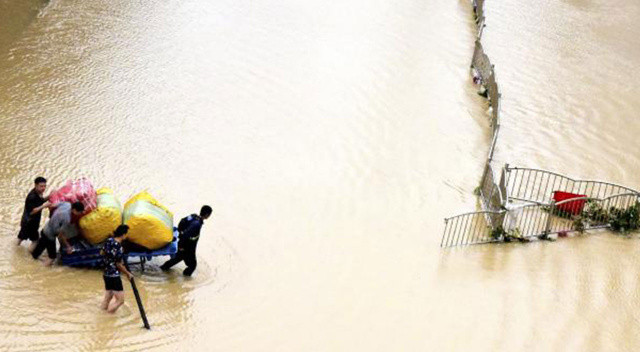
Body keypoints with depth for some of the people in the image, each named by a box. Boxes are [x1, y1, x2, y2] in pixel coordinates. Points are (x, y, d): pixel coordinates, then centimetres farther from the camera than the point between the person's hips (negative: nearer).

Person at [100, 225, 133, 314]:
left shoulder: (109, 240, 1)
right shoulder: (118, 247, -23)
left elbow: (102, 252, 17)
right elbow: (119, 264, -17)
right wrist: (128, 274, -3)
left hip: (106, 274, 9)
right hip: (114, 276, -9)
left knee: (108, 297, 21)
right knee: (120, 300, -3)